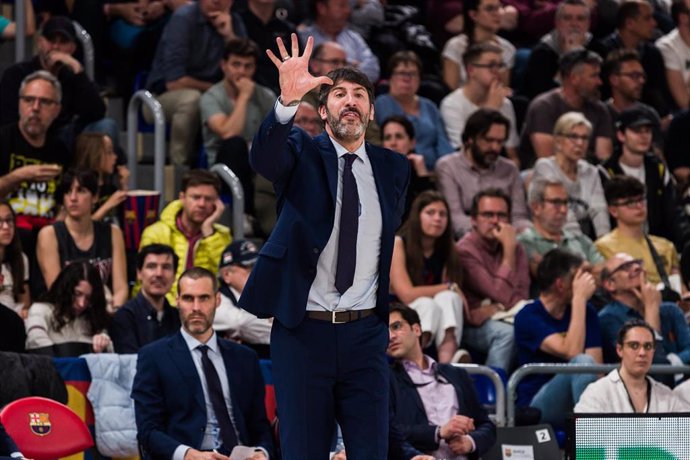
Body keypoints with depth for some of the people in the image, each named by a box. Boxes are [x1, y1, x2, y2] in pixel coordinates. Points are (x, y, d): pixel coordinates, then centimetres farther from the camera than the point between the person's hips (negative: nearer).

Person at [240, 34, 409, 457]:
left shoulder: (393, 167, 9)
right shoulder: (302, 153, -1)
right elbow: (264, 158, -24)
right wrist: (288, 100, -42)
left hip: (366, 332, 2)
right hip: (303, 330, -2)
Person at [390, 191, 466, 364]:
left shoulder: (446, 250, 8)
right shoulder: (398, 244, -7)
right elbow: (406, 294, -17)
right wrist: (450, 287, -10)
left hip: (435, 326, 4)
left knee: (447, 298, -24)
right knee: (427, 304, -30)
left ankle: (447, 361, -47)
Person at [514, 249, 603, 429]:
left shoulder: (587, 312, 10)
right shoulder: (528, 317, -7)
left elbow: (596, 366, 3)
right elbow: (571, 352, -21)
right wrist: (580, 298, -17)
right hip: (537, 404, -4)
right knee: (581, 362, -32)